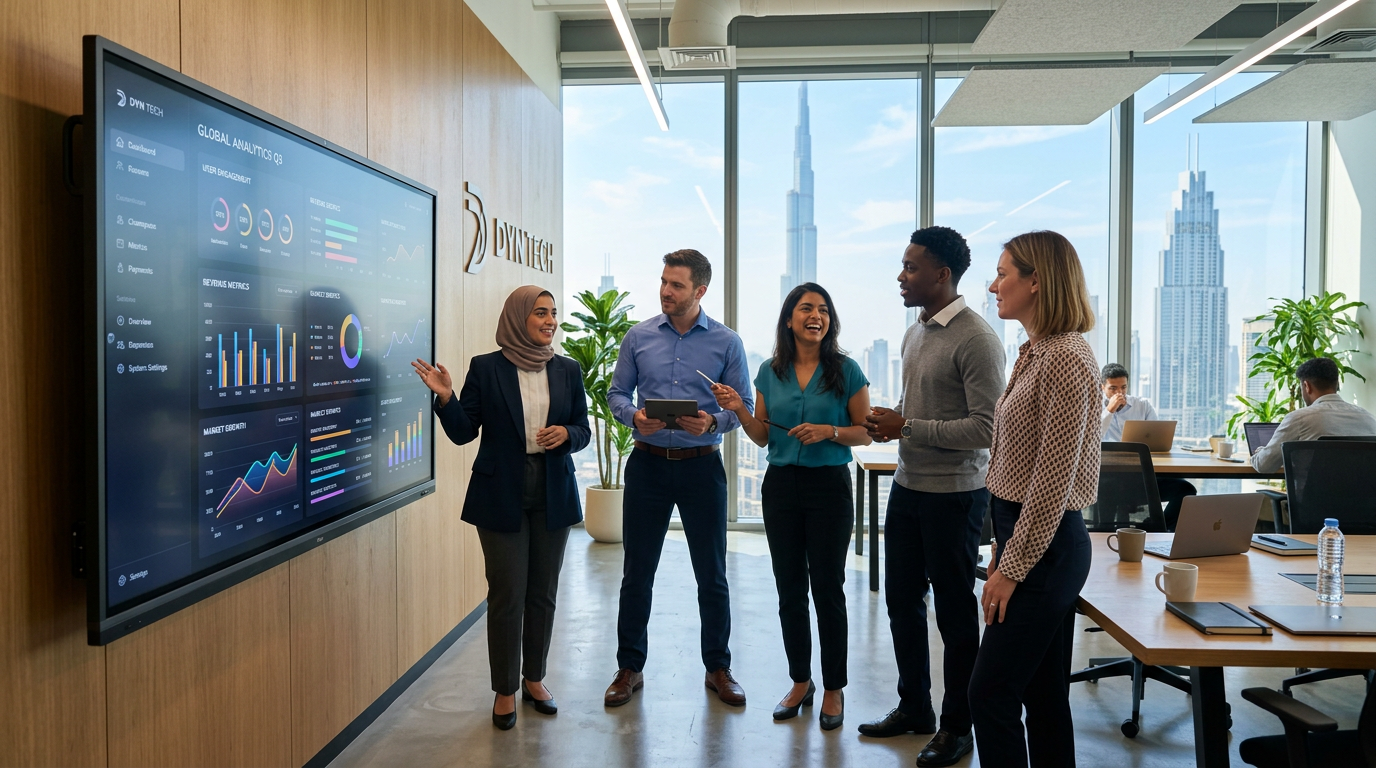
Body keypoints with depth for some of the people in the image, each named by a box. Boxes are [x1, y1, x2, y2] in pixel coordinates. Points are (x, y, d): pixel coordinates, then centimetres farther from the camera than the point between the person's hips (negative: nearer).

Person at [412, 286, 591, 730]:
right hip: (501, 495, -3)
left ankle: (534, 678, 30)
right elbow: (463, 433, -5)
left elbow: (583, 431, 8)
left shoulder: (567, 371, 4)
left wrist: (566, 434, -14)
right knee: (506, 595, 3)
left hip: (553, 495, 3)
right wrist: (445, 397, -21)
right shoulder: (486, 368, -4)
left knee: (543, 592, 12)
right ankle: (505, 690, 19)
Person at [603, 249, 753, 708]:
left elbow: (744, 407, 0)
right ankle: (630, 667, 23)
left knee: (711, 574, 8)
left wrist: (713, 422, -19)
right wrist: (633, 416, -14)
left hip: (701, 465, -1)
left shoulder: (726, 342, -1)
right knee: (637, 572, 8)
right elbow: (616, 393, 7)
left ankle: (718, 668, 24)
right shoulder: (638, 337, 3)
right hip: (648, 463, 1)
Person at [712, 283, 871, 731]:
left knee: (827, 589, 3)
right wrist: (739, 410, -6)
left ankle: (833, 689, 18)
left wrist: (829, 431, -17)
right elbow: (763, 437, 10)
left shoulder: (845, 371, -3)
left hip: (829, 485, -3)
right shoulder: (770, 373, 6)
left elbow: (866, 433, -1)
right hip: (781, 485, 3)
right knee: (789, 589, 10)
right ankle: (800, 681, 26)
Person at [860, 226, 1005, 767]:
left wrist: (907, 429, -20)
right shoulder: (915, 333, 10)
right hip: (908, 485, 8)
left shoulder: (976, 339, -16)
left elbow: (986, 427, -21)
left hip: (954, 493, -8)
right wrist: (887, 422, -1)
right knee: (902, 600, 16)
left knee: (955, 612, 6)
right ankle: (913, 707, 35)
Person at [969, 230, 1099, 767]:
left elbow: (1054, 480, -20)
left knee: (991, 691, -3)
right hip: (1027, 539, 9)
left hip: (1047, 547, -9)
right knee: (1044, 694, 16)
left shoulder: (1066, 359, -18)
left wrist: (1012, 568, -17)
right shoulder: (1035, 352, 12)